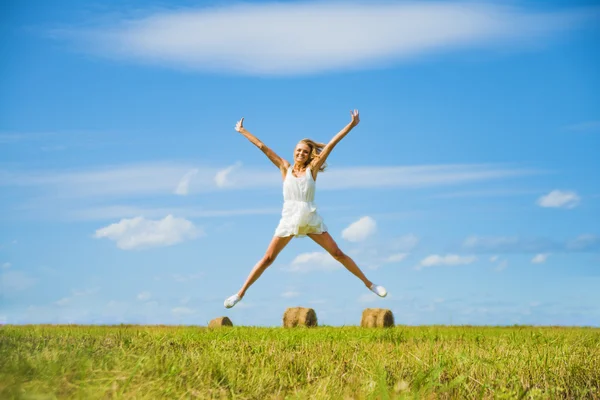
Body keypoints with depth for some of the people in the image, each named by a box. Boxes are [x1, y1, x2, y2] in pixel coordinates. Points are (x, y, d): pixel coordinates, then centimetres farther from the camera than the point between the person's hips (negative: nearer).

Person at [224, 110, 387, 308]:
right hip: (288, 220, 0)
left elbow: (331, 144, -1)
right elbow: (263, 147, 4)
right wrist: (242, 131, 7)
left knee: (338, 254, 1)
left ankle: (368, 283, 9)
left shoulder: (312, 169, 2)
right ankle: (240, 293, 4)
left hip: (311, 220, 0)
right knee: (267, 259, -1)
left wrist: (351, 125, -2)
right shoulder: (285, 168, 4)